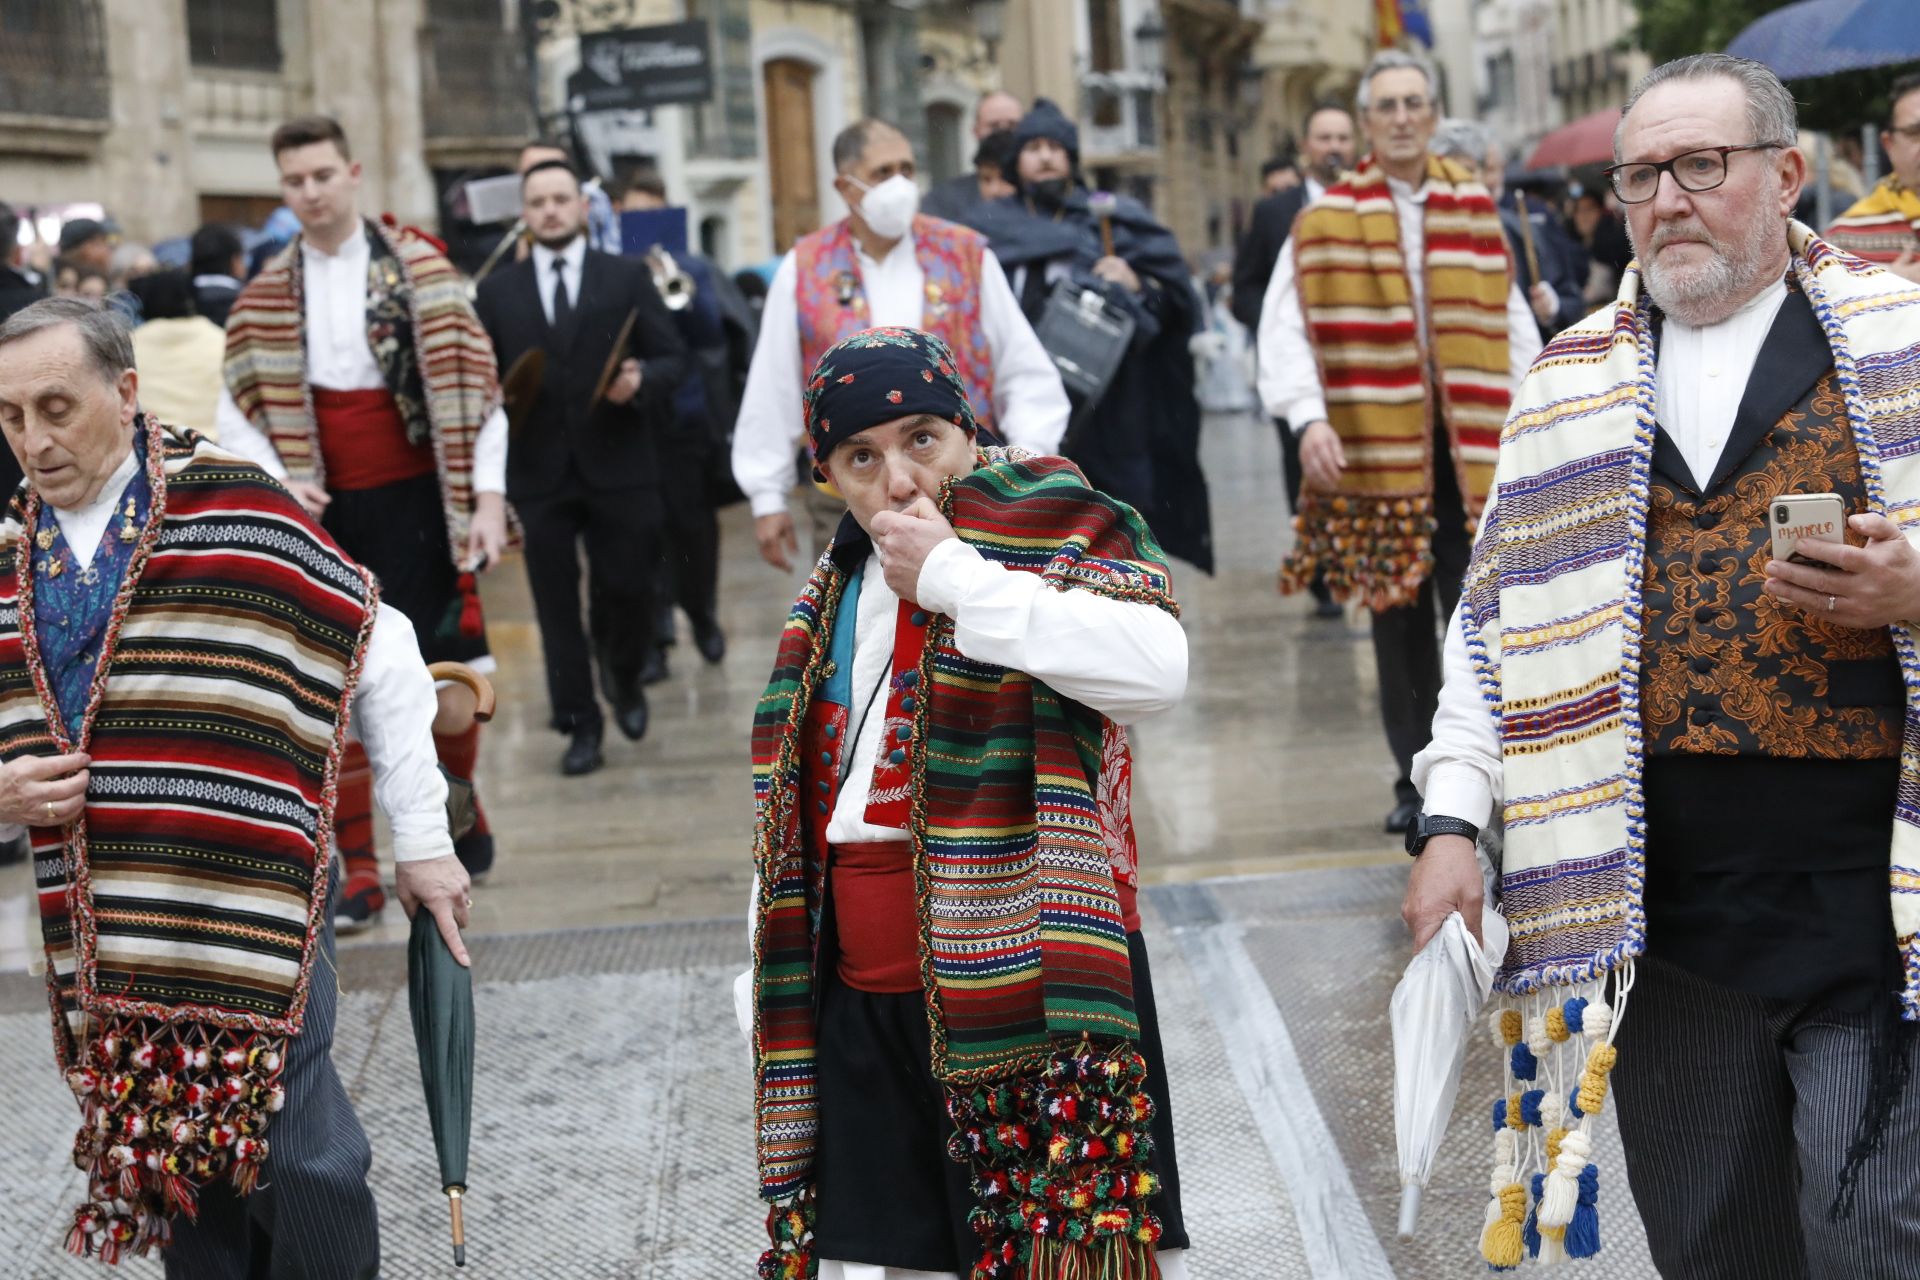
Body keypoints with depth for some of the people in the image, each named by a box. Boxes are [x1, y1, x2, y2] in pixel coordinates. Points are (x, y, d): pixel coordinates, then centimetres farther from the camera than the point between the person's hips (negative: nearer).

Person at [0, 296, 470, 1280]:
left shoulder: (235, 513, -7)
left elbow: (380, 654, -2)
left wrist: (422, 840, 0)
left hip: (258, 902, -5)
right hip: (102, 933, 5)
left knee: (296, 1157, -6)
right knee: (179, 1178, 11)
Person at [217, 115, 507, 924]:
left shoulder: (421, 270, 0)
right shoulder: (266, 296, 6)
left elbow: (470, 386, -2)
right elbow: (237, 410, 8)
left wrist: (487, 499, -8)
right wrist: (276, 480, -11)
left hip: (416, 501, -2)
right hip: (323, 514, 2)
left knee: (448, 696, -3)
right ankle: (358, 872, 10)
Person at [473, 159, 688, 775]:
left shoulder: (627, 277, 5)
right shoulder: (497, 291, 8)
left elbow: (673, 358, 3)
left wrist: (642, 381, -17)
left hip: (618, 466, -1)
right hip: (538, 471, 1)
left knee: (629, 590, 3)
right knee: (557, 605, 3)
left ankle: (624, 679, 32)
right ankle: (580, 725, 11)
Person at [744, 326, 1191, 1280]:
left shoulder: (1045, 529, -3)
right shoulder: (836, 593, 16)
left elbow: (1156, 668, -23)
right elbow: (795, 799, 24)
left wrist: (954, 576, -18)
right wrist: (768, 974, 19)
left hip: (1023, 978, -6)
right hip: (862, 1002, 6)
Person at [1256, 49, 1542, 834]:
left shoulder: (1475, 210, 9)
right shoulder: (1325, 220, 2)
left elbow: (1511, 325, 11)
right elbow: (1285, 330, -4)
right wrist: (1309, 417, -18)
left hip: (1468, 446, 1)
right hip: (1377, 448, -1)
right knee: (1397, 621, 6)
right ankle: (1416, 779, 17)